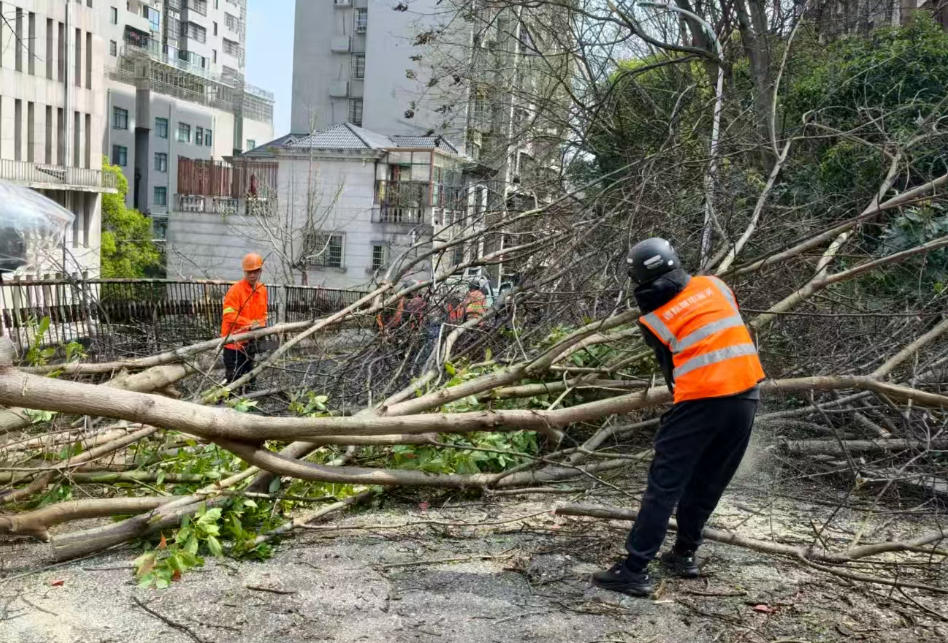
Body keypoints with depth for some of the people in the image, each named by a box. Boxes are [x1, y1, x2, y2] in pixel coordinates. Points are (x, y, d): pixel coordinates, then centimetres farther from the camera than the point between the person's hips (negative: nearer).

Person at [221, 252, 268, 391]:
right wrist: (250, 324, -27)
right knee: (233, 378, -4)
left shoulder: (262, 290, 6)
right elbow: (229, 315, -23)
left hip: (250, 342, 7)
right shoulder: (236, 290, -16)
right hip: (234, 342, -7)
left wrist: (260, 327, -5)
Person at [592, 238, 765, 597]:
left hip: (701, 402, -5)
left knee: (665, 484, -2)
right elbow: (741, 332, 18)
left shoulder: (652, 319, -2)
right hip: (746, 395, 5)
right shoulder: (715, 285, 7)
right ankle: (684, 554, 27)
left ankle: (634, 570, -3)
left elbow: (670, 366, 8)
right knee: (707, 483, 17)